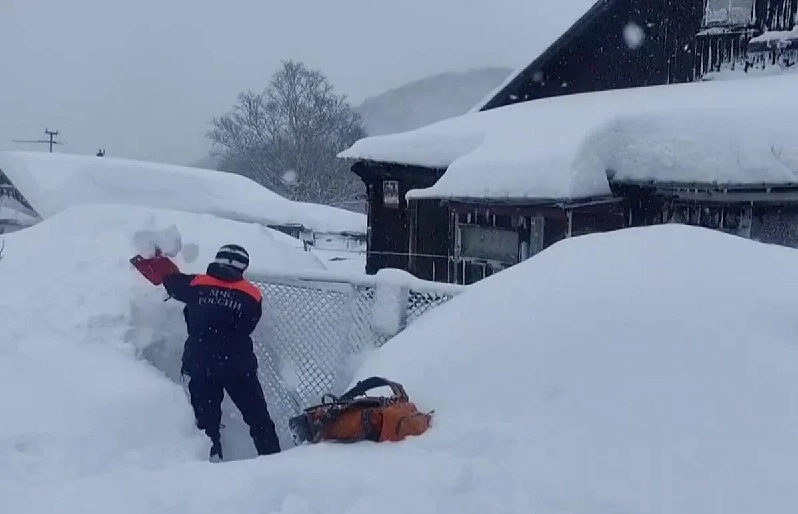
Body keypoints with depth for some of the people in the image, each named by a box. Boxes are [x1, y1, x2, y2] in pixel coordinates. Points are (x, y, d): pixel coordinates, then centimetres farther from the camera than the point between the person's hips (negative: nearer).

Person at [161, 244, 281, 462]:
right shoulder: (252, 296, 0)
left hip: (200, 365, 1)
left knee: (207, 419, 8)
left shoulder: (197, 285, 0)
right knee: (258, 417, 7)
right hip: (238, 367, 0)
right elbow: (245, 328, 8)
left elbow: (169, 279, 16)